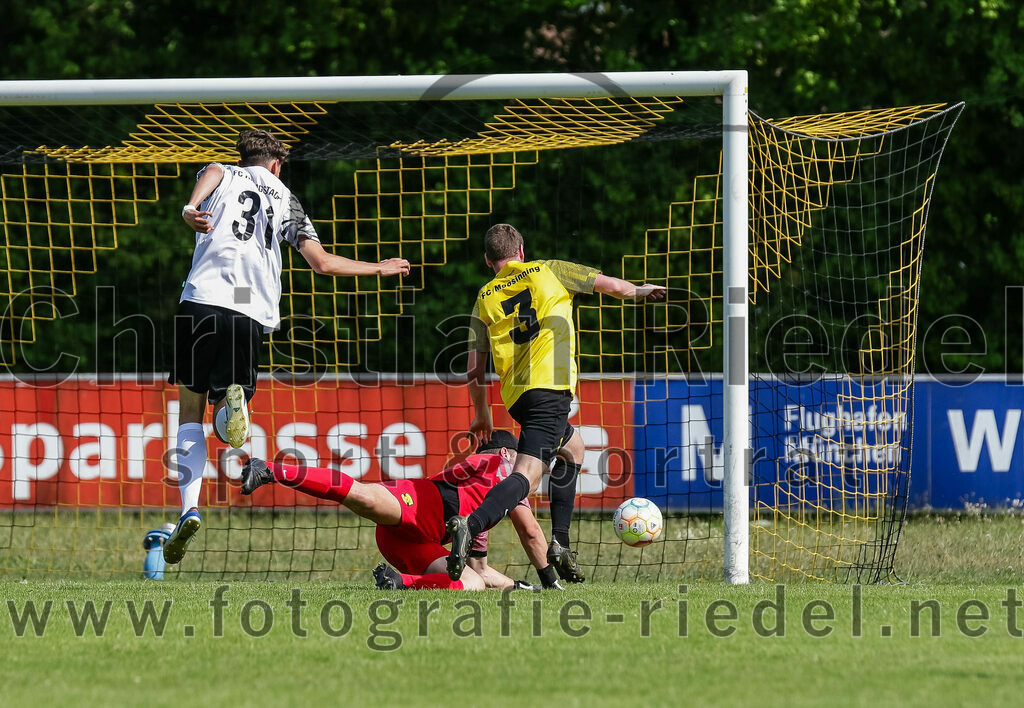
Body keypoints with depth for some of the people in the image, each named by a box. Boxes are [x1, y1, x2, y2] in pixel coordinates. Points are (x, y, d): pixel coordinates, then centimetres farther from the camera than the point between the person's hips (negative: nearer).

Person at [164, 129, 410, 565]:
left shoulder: (221, 175, 19)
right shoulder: (286, 200, 23)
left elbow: (211, 171, -8)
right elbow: (322, 263, 18)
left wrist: (191, 209, -30)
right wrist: (378, 269, 34)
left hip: (203, 298, -1)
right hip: (253, 315, 1)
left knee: (191, 411, 7)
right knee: (228, 428, 13)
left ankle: (189, 509, -12)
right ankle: (233, 399, -26)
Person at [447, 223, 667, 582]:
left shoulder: (485, 298, 16)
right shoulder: (548, 272, 9)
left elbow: (474, 366, 13)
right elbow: (612, 286, 12)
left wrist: (482, 414, 25)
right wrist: (639, 291, 33)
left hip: (515, 394, 5)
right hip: (549, 387, -5)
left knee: (572, 446, 29)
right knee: (528, 474, -15)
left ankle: (560, 543, 21)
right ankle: (472, 525, -40)